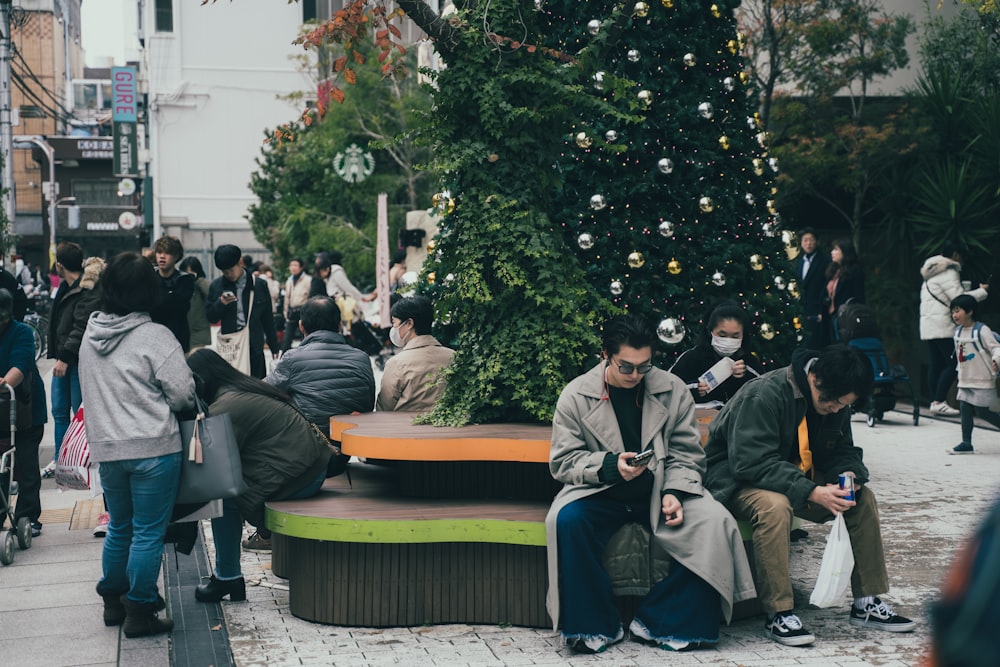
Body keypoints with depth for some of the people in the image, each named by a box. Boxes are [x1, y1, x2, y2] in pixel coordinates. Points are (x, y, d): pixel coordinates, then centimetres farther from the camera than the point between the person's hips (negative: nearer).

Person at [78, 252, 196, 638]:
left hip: (106, 448, 6)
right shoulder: (155, 337, -14)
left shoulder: (90, 335, 6)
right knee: (148, 534, 3)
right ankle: (140, 613, 9)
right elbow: (183, 394, -12)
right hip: (153, 448, -6)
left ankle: (113, 602, 32)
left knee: (119, 528, 21)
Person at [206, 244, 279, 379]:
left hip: (254, 348, 0)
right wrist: (221, 303, -14)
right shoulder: (216, 286, 5)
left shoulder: (259, 285, 3)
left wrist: (274, 348, 10)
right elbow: (211, 318, 7)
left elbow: (268, 318, 9)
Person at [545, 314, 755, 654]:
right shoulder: (576, 395, -4)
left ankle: (657, 622, -15)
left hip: (660, 489, 2)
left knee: (714, 522, -25)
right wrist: (610, 465, -23)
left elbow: (686, 454, 3)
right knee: (566, 519, -34)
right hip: (600, 492, -1)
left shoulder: (673, 390, 0)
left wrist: (674, 493, -17)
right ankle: (596, 625, -17)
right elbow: (563, 460, -5)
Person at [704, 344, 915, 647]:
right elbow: (752, 462, -33)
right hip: (737, 478, -8)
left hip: (797, 476, 8)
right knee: (775, 505, -39)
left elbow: (842, 451, 9)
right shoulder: (764, 395, -27)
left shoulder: (835, 401, -2)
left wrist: (850, 475, -17)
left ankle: (867, 603, 1)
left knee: (864, 497, -7)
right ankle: (778, 614, -30)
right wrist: (811, 492, -39)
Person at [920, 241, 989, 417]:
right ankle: (939, 402, -15)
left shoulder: (931, 273, 21)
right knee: (953, 364, -9)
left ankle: (935, 401, 5)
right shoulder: (949, 272, -9)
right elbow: (959, 298, -16)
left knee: (935, 365, 7)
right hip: (943, 325, -10)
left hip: (928, 324, 10)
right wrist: (982, 291, -5)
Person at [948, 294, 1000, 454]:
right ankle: (966, 443, 5)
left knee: (982, 412, -6)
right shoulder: (958, 331, 9)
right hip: (965, 381, 7)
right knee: (965, 409, 2)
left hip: (982, 381, -7)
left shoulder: (981, 330, -13)